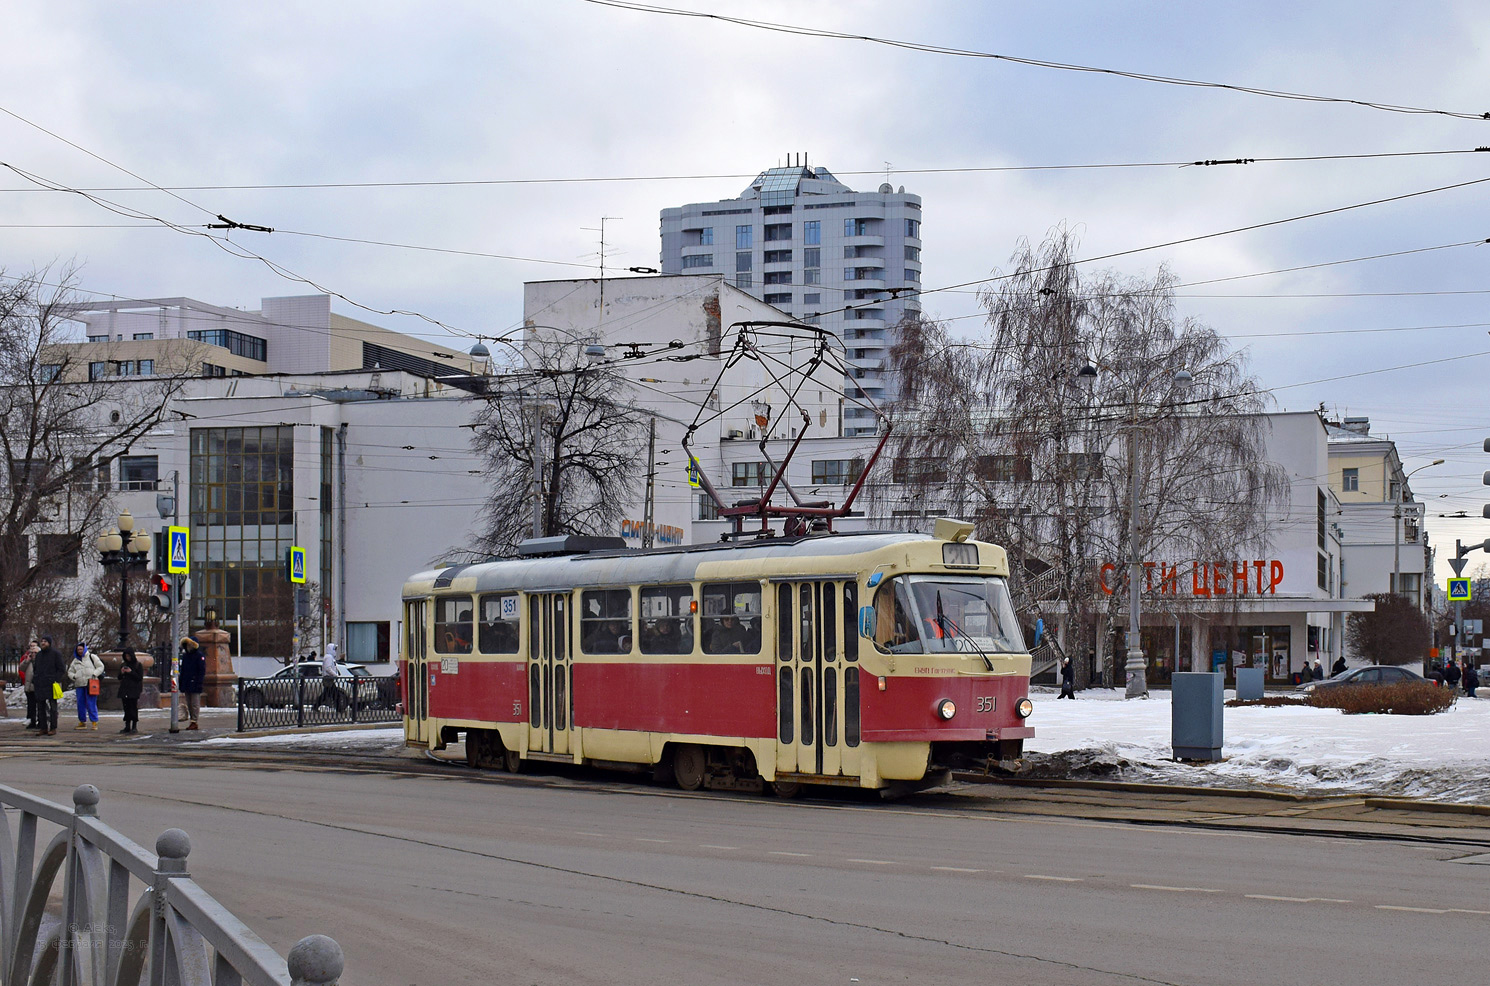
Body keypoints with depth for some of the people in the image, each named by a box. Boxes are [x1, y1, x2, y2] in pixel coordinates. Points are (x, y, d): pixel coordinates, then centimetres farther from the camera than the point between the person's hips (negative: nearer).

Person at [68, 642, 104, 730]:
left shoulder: (91, 657, 6)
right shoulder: (75, 661, 19)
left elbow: (100, 666, 4)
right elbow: (70, 671, 25)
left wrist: (94, 674, -8)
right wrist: (73, 676, 3)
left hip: (90, 684, -5)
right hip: (79, 685, 5)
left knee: (91, 704, -10)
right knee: (80, 704, 4)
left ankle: (94, 722, -6)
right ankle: (82, 722, 14)